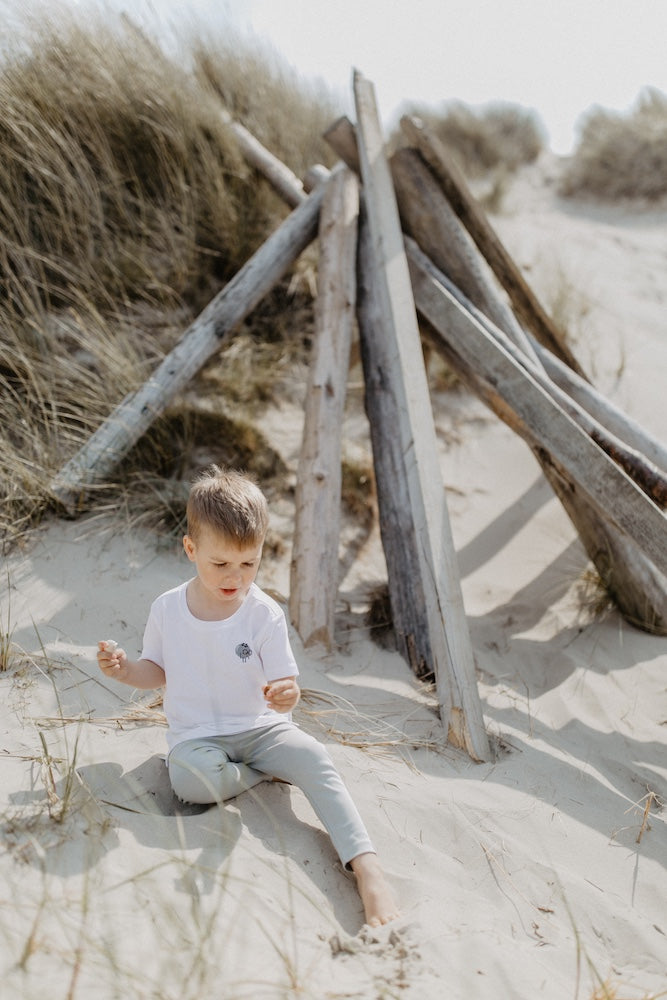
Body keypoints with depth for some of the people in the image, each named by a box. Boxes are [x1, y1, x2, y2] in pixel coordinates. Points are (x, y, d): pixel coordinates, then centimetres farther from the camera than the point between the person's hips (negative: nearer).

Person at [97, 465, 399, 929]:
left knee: (316, 757, -30)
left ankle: (367, 866, -33)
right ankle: (273, 772, -8)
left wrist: (286, 696, -33)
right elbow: (159, 671, 13)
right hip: (198, 736, 1)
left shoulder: (265, 615, -9)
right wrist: (124, 668, -8)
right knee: (190, 778, -35)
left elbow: (284, 686, -8)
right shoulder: (167, 610, -2)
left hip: (260, 728, -1)